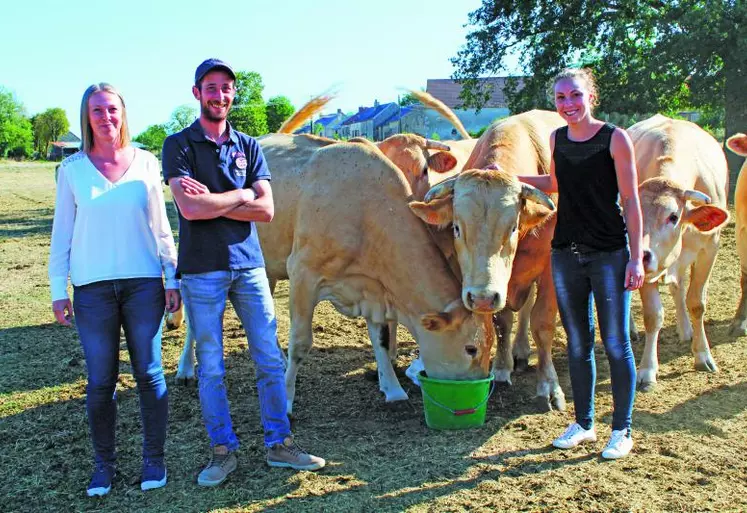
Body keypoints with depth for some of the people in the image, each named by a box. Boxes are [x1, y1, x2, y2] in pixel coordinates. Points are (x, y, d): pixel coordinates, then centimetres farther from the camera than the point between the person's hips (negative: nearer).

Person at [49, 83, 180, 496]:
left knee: (149, 374, 4)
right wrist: (58, 290, 2)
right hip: (93, 288, 0)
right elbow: (62, 233, 6)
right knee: (100, 381, 5)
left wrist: (173, 278, 5)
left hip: (144, 283, 0)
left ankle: (153, 459, 18)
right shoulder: (72, 169, 3)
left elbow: (160, 226, 8)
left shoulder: (146, 163, 3)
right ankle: (103, 464, 22)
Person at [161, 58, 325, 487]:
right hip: (202, 271, -3)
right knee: (210, 368, 5)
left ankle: (279, 444, 18)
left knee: (270, 360, 6)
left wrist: (211, 200, -10)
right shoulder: (179, 146, 0)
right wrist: (240, 195, -7)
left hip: (249, 265, 3)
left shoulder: (248, 146, 9)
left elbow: (265, 210, -2)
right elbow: (190, 208, -16)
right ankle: (223, 451, 19)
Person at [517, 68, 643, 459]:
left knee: (615, 343, 1)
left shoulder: (615, 139, -7)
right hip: (565, 252, 5)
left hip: (610, 254, -5)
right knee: (577, 343, 12)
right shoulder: (557, 139, 7)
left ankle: (622, 430, 15)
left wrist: (636, 258, -11)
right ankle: (584, 424, 26)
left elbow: (630, 200, -7)